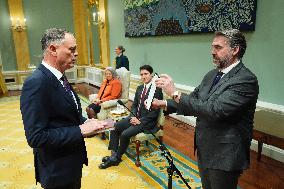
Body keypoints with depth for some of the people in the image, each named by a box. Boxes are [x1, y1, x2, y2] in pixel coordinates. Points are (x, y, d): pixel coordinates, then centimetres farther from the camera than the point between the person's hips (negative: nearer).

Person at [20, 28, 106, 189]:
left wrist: (87, 123, -6)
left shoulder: (59, 78, 3)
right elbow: (36, 137, -28)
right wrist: (80, 131, -25)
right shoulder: (37, 83, -25)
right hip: (57, 170, -8)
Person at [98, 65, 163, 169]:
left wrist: (140, 121, -18)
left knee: (124, 134, -23)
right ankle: (114, 155, -4)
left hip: (147, 121, -8)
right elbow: (134, 105, 14)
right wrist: (133, 117, -6)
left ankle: (117, 158, -1)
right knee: (114, 127, -7)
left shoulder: (157, 90, -13)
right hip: (135, 117, 8)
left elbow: (155, 111, -17)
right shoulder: (139, 88, 11)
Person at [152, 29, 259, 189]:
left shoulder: (246, 80, -21)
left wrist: (175, 93, -27)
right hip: (204, 150, 7)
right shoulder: (212, 75, 5)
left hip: (224, 156, -7)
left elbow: (214, 110, -31)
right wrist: (165, 104, -5)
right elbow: (194, 102, 9)